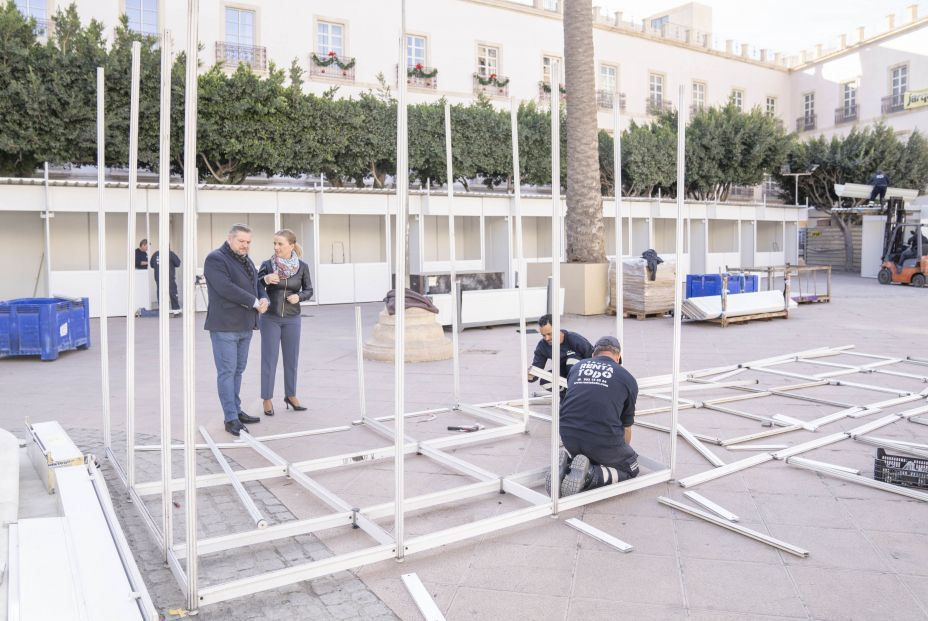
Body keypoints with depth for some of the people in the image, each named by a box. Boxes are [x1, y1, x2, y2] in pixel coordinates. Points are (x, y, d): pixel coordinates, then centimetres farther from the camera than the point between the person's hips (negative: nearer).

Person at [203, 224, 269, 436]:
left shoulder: (246, 260, 18)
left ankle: (236, 411, 23)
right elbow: (226, 288, -20)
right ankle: (231, 419, -1)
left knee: (238, 371, 14)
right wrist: (254, 302, -17)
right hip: (225, 326, -8)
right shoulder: (215, 259, -9)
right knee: (227, 372, -4)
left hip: (245, 326, 8)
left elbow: (257, 283, 20)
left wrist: (264, 298, -3)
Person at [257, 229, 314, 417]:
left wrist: (299, 296, -14)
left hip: (292, 319, 2)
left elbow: (309, 290, 6)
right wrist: (265, 279, -23)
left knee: (291, 358, 11)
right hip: (270, 318, -1)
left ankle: (290, 395, 27)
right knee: (269, 358, 3)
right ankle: (267, 399, 14)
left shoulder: (302, 266, -3)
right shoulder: (267, 264, -6)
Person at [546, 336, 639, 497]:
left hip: (568, 436, 4)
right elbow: (626, 425, 24)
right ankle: (591, 475, -6)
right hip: (604, 440, -4)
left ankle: (566, 463, 2)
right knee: (630, 469, 22)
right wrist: (624, 450, 46)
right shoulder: (627, 378, 12)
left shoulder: (577, 367, 19)